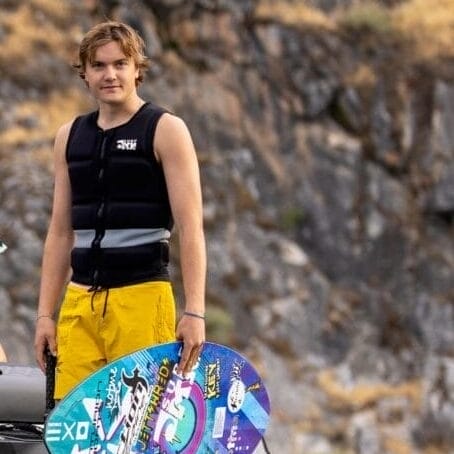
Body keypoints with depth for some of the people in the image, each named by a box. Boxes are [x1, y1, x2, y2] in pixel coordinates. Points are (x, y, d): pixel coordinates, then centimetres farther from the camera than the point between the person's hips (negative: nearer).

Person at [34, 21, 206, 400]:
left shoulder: (166, 130, -1)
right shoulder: (69, 137, 14)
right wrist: (46, 313, 11)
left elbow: (191, 229, -7)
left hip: (143, 297, -5)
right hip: (79, 301, 5)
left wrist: (194, 312, -15)